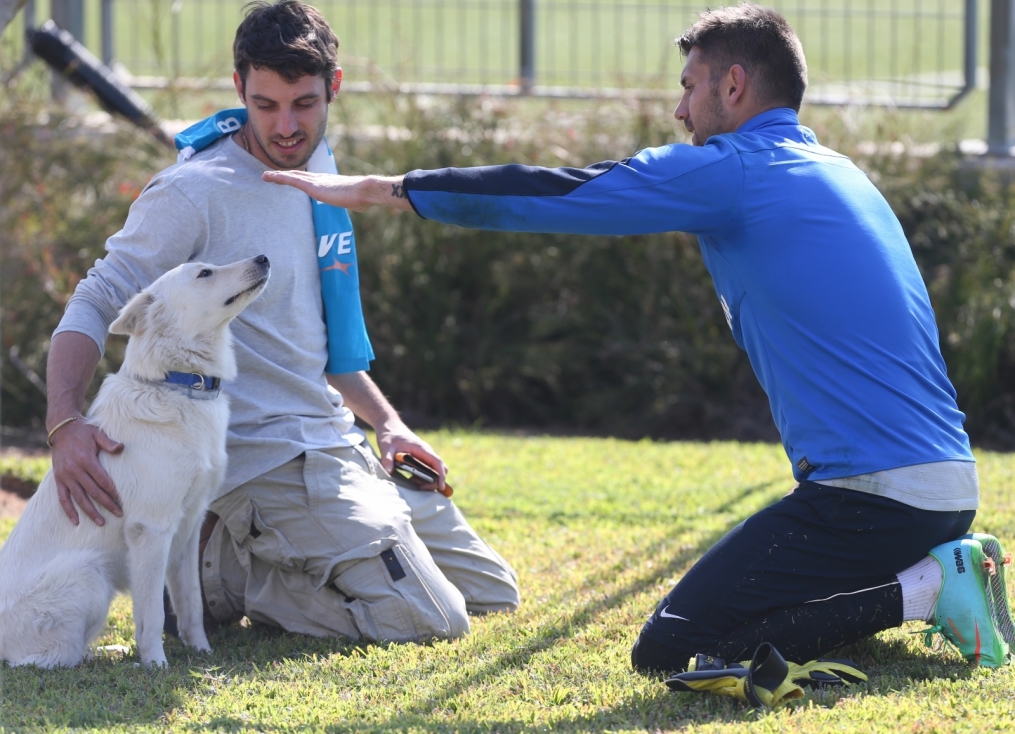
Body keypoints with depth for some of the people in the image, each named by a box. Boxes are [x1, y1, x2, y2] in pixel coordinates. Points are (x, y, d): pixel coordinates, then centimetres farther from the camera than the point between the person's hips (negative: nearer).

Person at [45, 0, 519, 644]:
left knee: (493, 593, 12)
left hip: (338, 447, 9)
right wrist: (66, 423, -34)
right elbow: (95, 306, -17)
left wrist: (387, 422, 13)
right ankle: (227, 570, -4)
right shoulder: (196, 192, -12)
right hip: (266, 463, -9)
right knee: (426, 620, -20)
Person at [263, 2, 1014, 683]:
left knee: (669, 649, -8)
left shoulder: (731, 171, -6)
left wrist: (385, 190, 6)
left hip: (868, 495, -9)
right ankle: (938, 566, 5)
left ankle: (922, 590, -12)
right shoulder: (839, 174, 20)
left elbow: (553, 195, -2)